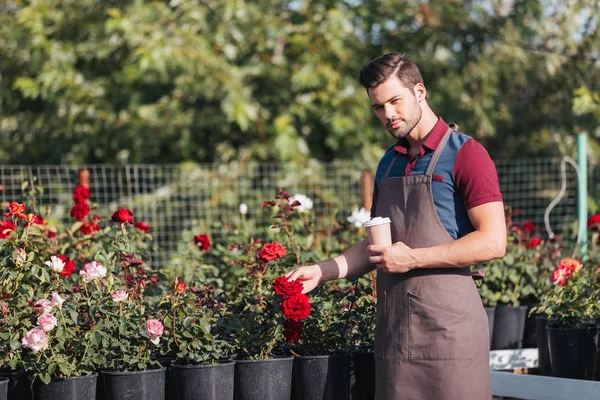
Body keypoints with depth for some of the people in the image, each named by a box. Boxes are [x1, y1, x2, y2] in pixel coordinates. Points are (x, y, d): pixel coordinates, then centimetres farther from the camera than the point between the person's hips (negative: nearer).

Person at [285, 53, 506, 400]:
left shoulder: (465, 154, -6)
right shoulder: (388, 164, 17)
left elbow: (493, 242, -15)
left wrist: (412, 258, -16)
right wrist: (322, 272, 9)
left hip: (447, 328, -6)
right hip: (394, 329, 7)